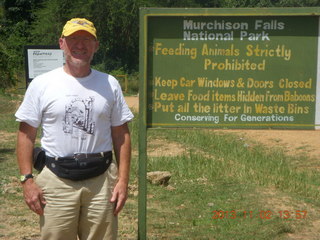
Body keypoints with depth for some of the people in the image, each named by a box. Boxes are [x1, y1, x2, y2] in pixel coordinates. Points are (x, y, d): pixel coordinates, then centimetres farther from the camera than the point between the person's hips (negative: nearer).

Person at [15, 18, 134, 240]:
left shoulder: (109, 84, 6)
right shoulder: (42, 84, 0)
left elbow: (121, 134, 6)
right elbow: (26, 134, 1)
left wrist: (123, 179, 0)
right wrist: (27, 179, -6)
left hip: (101, 179, 2)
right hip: (57, 180, -1)